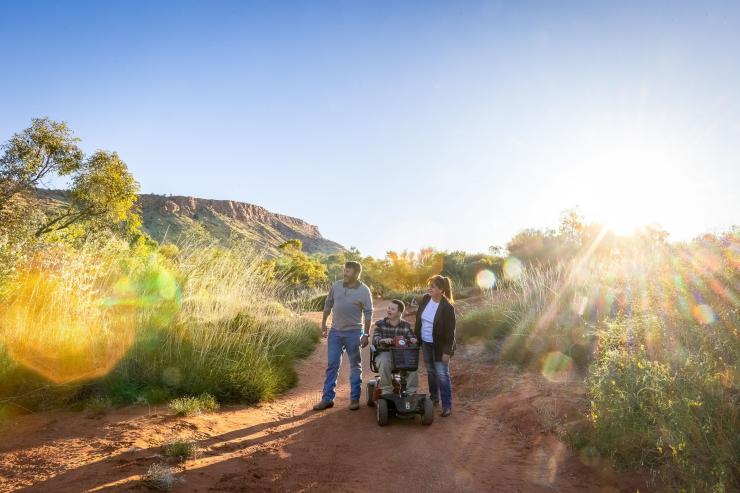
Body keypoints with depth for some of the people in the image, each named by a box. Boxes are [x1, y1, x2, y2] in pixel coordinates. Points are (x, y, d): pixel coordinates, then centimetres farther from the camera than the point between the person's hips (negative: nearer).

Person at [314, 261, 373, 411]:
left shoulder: (364, 290, -10)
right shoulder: (336, 286, 0)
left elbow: (368, 314, -8)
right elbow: (328, 304, 11)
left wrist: (366, 334, -10)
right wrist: (323, 323, 9)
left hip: (354, 332, -3)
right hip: (335, 331, 3)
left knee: (355, 366, 8)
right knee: (332, 365, 7)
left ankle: (355, 399, 19)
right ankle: (327, 398, 15)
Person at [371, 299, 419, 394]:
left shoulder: (406, 326, 8)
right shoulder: (380, 324, 2)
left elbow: (412, 337, 3)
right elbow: (375, 339, -11)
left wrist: (414, 340, -23)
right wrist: (384, 340, -34)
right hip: (384, 353, -1)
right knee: (384, 362, -36)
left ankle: (411, 391, -14)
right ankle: (386, 390, -21)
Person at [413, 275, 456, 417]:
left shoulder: (447, 307, -21)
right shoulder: (425, 299, -5)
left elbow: (450, 331, -18)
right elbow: (418, 318, 7)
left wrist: (447, 351, -18)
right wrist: (415, 336, 8)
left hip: (439, 345, -6)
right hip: (425, 343, 6)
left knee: (442, 374, -3)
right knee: (430, 372, 18)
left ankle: (447, 406, 7)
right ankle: (434, 398, 35)